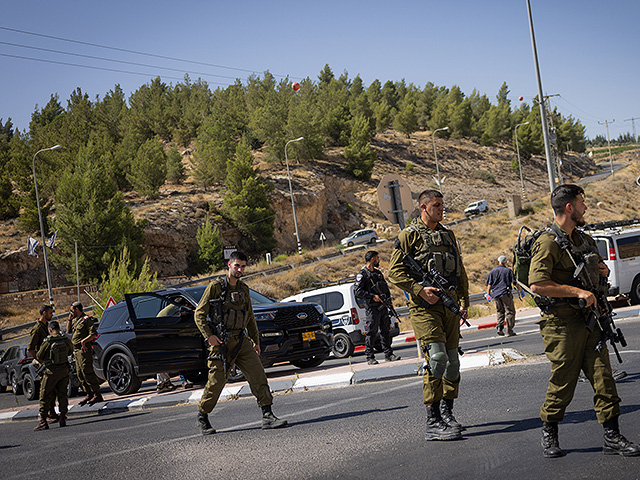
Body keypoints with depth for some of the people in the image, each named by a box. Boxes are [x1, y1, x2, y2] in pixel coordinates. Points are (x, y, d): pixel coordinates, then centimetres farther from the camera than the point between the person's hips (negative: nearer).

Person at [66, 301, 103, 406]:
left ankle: (97, 395, -11)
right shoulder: (76, 320, 17)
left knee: (87, 372, -12)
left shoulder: (86, 319, -11)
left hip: (84, 350, -10)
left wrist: (84, 341, -22)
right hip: (76, 350, 10)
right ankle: (89, 395, 17)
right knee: (80, 374, 11)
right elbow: (68, 331, 22)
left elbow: (94, 334, -16)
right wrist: (69, 319, 12)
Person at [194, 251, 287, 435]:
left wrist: (255, 341, 21)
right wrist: (209, 336, -15)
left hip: (241, 340, 5)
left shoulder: (243, 289, 14)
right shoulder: (216, 286, -5)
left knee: (258, 374, -6)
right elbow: (199, 313, -5)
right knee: (217, 380, -1)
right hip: (221, 341, -5)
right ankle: (202, 417, 18)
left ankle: (267, 416, -5)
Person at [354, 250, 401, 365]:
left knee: (385, 331, 9)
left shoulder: (378, 273, 17)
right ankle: (370, 357, 1)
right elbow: (357, 291, -16)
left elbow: (385, 287, 26)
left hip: (383, 306, 7)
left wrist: (388, 299, 10)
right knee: (371, 332, -4)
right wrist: (372, 296, -20)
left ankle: (388, 354, 15)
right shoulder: (362, 275, -8)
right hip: (372, 308, -7)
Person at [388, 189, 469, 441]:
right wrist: (420, 290, -16)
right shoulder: (409, 236, -2)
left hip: (449, 303, 7)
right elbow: (395, 271, -6)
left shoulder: (448, 235, 18)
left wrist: (464, 301, 14)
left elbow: (460, 271, 23)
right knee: (437, 356, -18)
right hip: (425, 305, -7)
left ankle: (446, 413, 24)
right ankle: (433, 423, -14)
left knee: (452, 360, 9)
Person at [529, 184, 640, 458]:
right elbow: (537, 284, -21)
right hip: (562, 324, -7)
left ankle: (613, 438, 7)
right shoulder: (548, 243, -11)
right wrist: (578, 292, -21)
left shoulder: (585, 240, 17)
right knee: (563, 382, 1)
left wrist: (602, 270, 7)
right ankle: (549, 435, 19)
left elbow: (597, 269, 32)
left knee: (603, 377, 2)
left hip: (589, 320, 7)